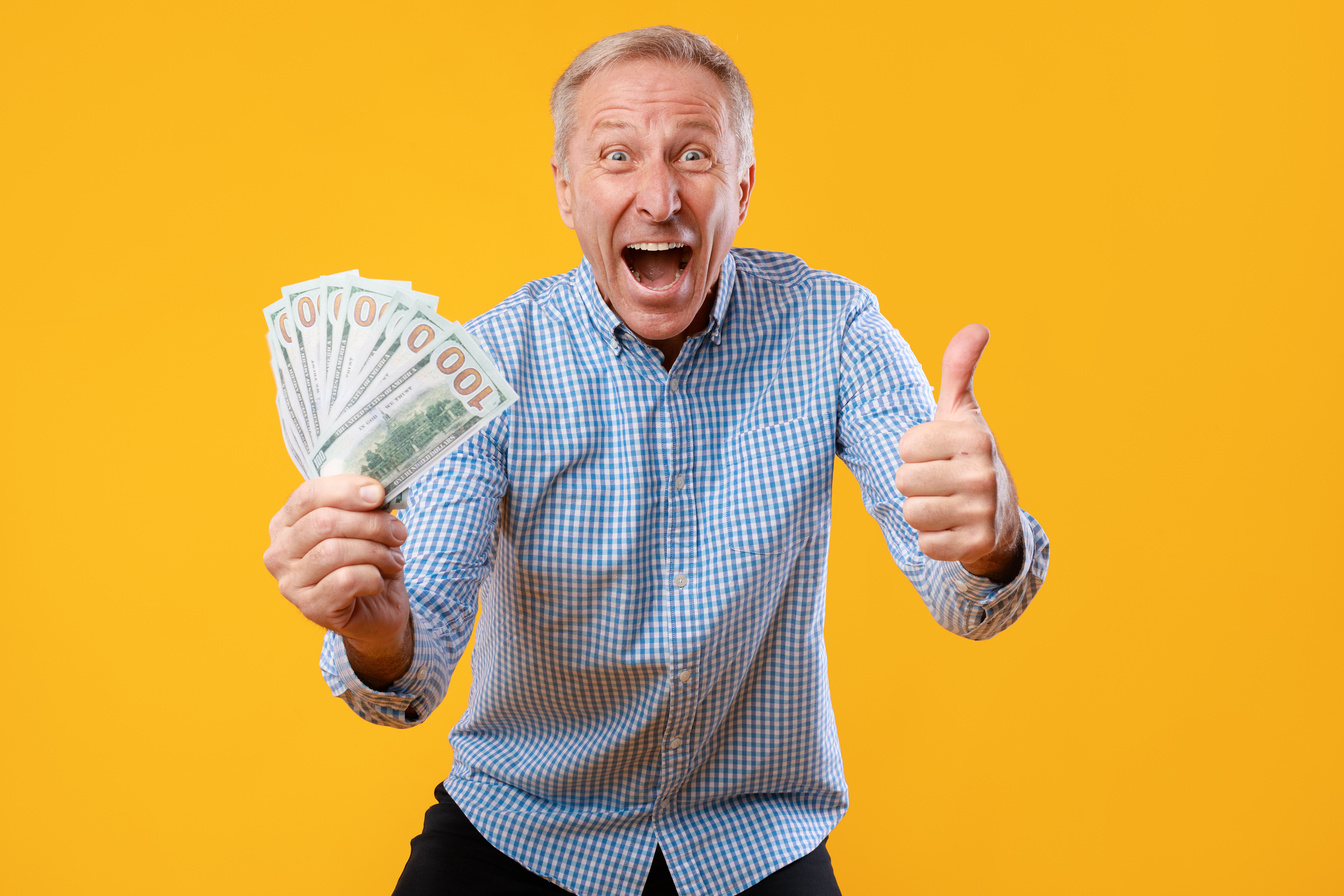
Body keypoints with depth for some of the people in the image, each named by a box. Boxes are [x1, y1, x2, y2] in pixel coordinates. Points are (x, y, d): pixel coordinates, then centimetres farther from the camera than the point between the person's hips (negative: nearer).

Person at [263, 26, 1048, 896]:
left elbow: (965, 602, -19)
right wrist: (377, 631, -43)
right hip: (524, 826, 0)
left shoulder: (831, 327, -11)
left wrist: (991, 541, -43)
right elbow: (417, 673, -19)